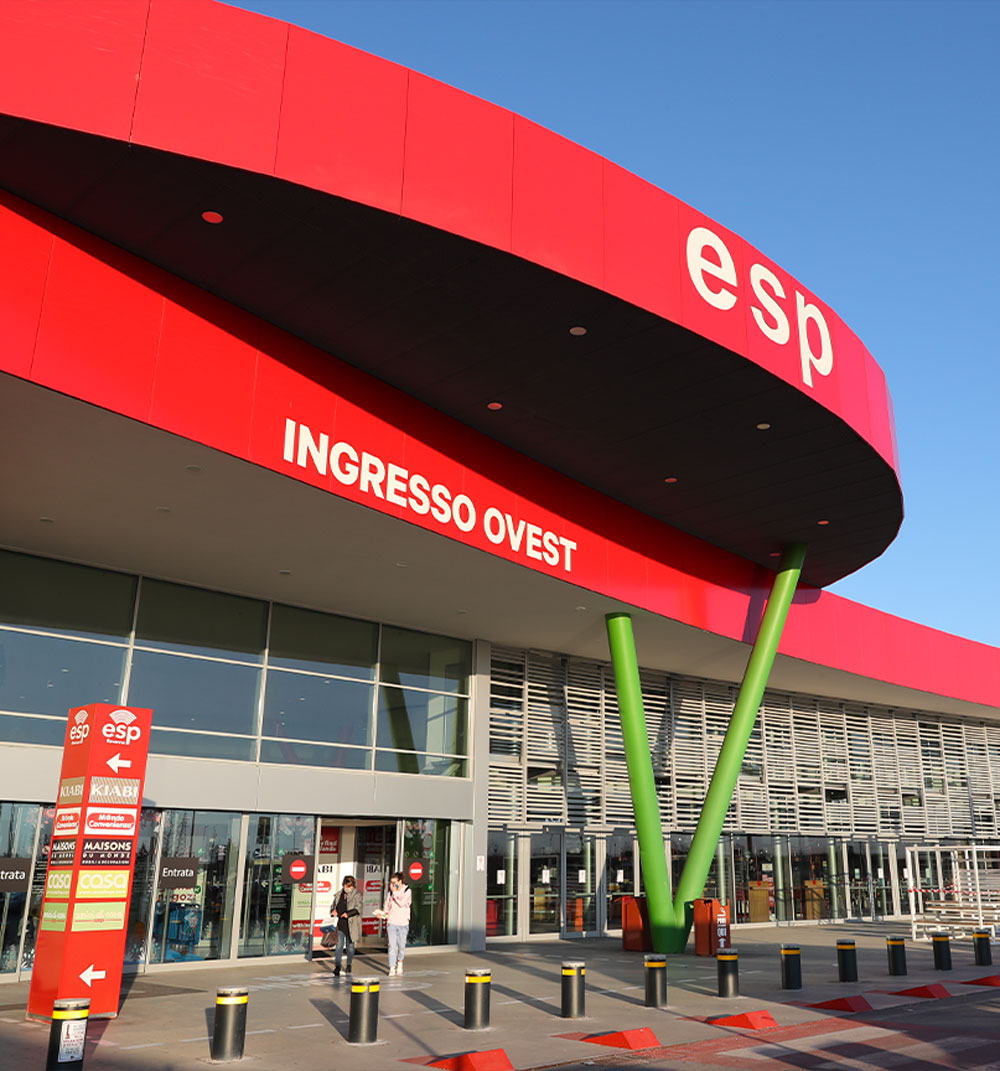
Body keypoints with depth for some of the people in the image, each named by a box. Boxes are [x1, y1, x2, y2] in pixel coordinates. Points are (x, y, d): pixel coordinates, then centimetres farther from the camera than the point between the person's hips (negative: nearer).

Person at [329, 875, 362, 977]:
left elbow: (358, 908, -14)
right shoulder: (339, 894, 10)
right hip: (340, 925, 3)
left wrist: (348, 913, -28)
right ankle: (337, 967, -7)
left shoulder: (356, 895, -5)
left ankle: (349, 964, 31)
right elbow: (333, 905, 20)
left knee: (350, 946, 11)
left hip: (351, 925, -3)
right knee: (339, 946, -5)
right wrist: (333, 911, -2)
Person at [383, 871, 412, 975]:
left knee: (401, 946, 8)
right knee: (392, 946, -7)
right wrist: (383, 913, -4)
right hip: (391, 923, 2)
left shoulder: (407, 891, -5)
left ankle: (399, 962, 34)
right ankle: (392, 968, -3)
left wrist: (395, 892, -16)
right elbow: (387, 906, 14)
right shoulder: (390, 892, 5)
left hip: (403, 923, -2)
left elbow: (402, 903, -20)